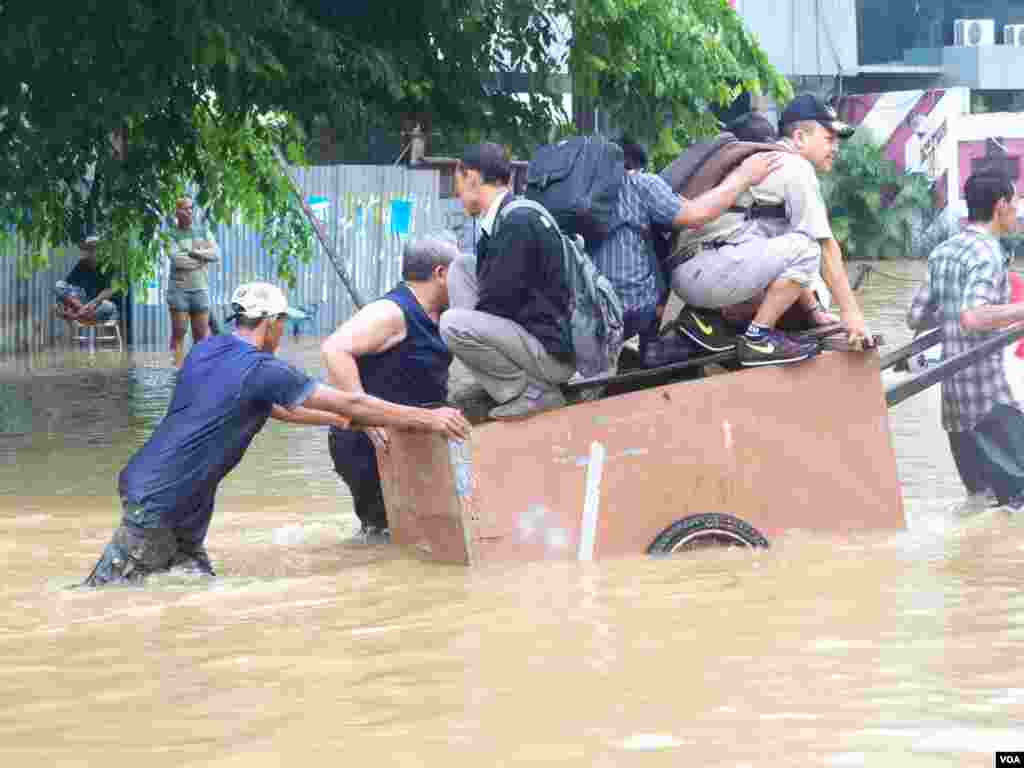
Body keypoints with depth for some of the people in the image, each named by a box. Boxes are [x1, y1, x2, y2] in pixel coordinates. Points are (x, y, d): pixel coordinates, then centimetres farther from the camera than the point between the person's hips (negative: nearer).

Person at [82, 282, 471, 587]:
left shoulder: (206, 350, 13)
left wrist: (338, 419, 32)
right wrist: (428, 419, -2)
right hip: (158, 503, -9)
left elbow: (271, 408, 27)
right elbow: (350, 403, -9)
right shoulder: (261, 369, -12)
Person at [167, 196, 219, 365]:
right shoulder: (172, 234, 0)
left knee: (201, 335, 1)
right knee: (178, 334, -4)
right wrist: (202, 258, -6)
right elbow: (176, 259, -15)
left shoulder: (203, 231, 11)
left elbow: (216, 254, 0)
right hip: (179, 289, -3)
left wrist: (194, 253, -10)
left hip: (200, 288, 3)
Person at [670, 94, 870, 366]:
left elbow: (788, 263, 30)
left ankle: (705, 315, 12)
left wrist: (814, 310, 28)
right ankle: (758, 338, -10)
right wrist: (851, 312, -2)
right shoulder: (797, 167, -4)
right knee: (804, 248, -17)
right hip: (704, 271, -10)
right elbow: (827, 248, -5)